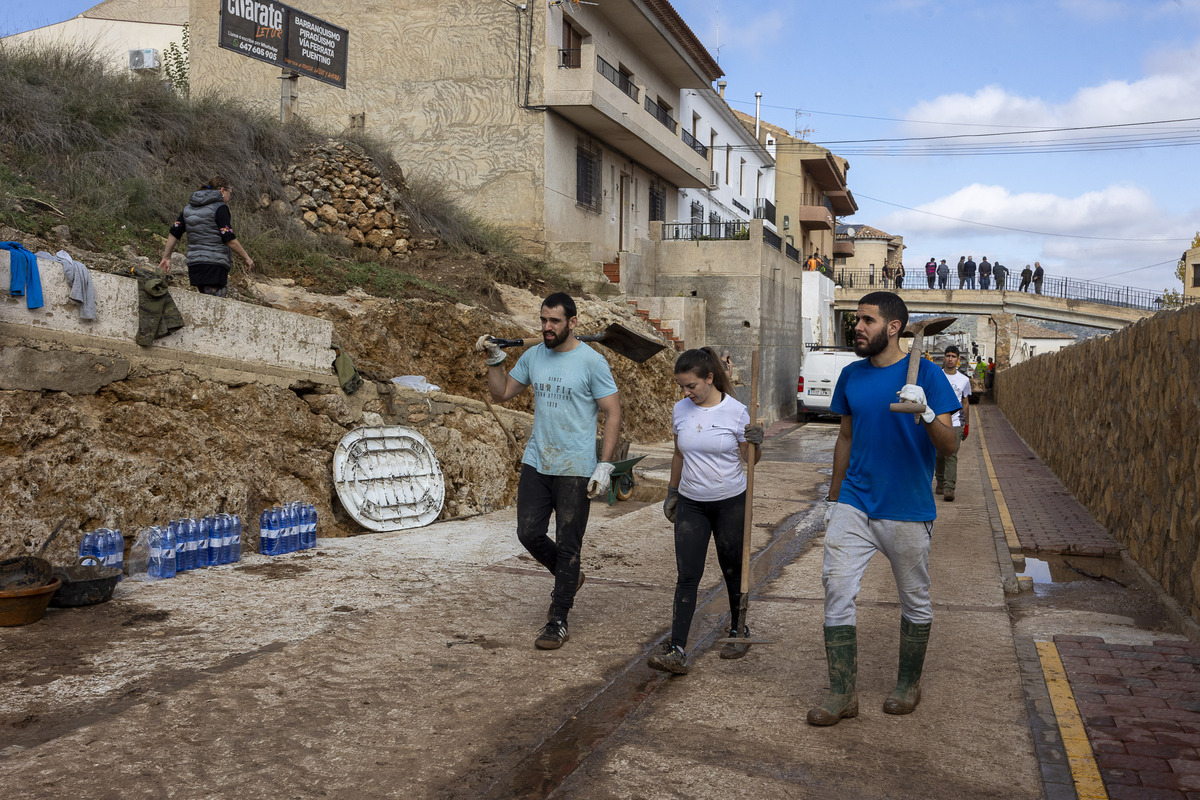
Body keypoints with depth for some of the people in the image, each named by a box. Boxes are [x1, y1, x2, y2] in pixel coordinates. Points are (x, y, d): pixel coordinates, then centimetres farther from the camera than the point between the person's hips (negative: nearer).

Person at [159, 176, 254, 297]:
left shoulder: (189, 207, 15)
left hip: (194, 264, 8)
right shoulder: (220, 207, -7)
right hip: (215, 264, -8)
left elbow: (174, 233, 14)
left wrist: (166, 257, 21)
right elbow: (229, 239, -14)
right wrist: (247, 258, -4)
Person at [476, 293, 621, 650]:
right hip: (535, 463, 5)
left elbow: (613, 413, -9)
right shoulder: (533, 356, 7)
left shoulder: (592, 361, -9)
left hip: (575, 470, -5)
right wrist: (494, 359, -1)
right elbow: (501, 393, 15)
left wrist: (604, 466, -15)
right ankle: (568, 578, 35)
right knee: (529, 533, 7)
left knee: (567, 546, 2)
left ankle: (558, 623, 13)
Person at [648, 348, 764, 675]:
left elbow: (750, 460, -3)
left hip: (731, 503, -2)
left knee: (733, 570, 12)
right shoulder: (680, 411, 0)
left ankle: (738, 629, 36)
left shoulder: (736, 411, -11)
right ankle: (676, 651, -6)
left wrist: (755, 443, -23)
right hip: (691, 504, 3)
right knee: (687, 575, -4)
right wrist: (672, 492, 17)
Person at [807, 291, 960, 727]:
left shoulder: (926, 375, -8)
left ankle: (908, 686, 32)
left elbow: (949, 446, -12)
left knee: (915, 601, 11)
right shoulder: (851, 376, 6)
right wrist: (834, 498, 18)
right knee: (837, 590, -5)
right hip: (853, 506, 3)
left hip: (907, 511, -3)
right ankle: (843, 694, 5)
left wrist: (925, 413, -32)